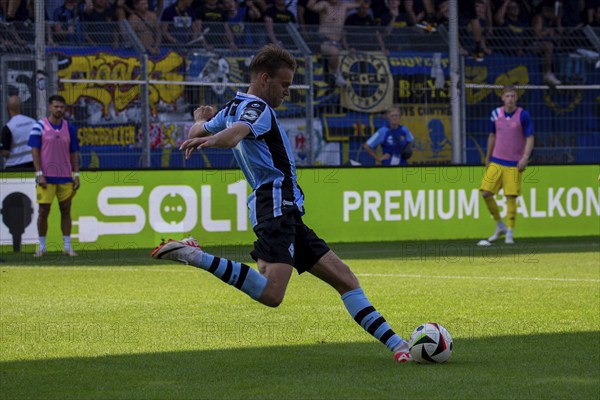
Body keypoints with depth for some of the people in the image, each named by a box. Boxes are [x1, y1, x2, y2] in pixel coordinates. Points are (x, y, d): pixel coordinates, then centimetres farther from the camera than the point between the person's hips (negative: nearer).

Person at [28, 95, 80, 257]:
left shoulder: (69, 128, 8)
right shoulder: (39, 126, -2)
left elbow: (73, 153, 12)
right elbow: (35, 151, -4)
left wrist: (76, 174, 4)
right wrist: (39, 174, -12)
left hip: (65, 177, 3)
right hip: (46, 177, -3)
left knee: (66, 210, 4)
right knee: (44, 211, -1)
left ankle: (67, 246, 9)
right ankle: (41, 246, 8)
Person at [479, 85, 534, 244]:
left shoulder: (523, 115, -6)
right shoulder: (496, 114, 5)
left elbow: (530, 138, -6)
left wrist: (525, 158, -19)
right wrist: (488, 158, 19)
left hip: (513, 164, -4)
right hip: (496, 162, 4)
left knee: (511, 197, -6)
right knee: (486, 193, -4)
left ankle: (509, 233, 4)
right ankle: (500, 226, 14)